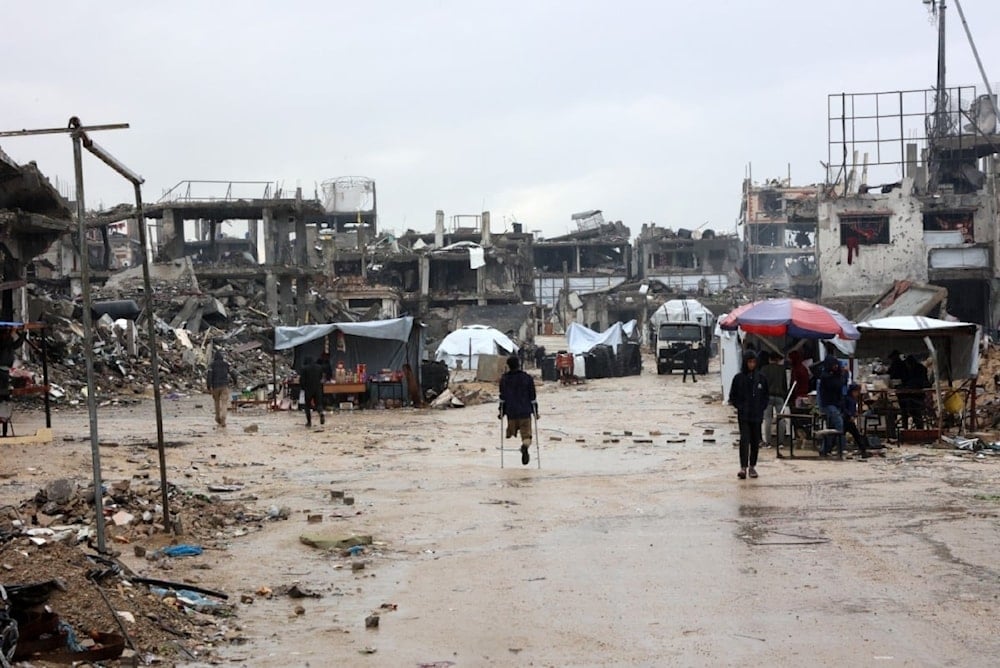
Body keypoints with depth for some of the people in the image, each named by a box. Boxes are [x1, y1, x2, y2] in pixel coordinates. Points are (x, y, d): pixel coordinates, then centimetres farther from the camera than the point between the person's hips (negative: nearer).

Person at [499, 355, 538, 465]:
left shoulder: (504, 379, 2)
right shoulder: (527, 378, -1)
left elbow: (502, 397, 4)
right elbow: (532, 397, 1)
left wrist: (501, 412, 12)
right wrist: (535, 412, 9)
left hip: (511, 412, 1)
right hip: (525, 412, -1)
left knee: (511, 433, 16)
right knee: (526, 435, -2)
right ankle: (525, 446, -33)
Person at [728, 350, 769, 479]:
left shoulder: (761, 378, 4)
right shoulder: (739, 378, -1)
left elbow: (765, 396, 11)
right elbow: (732, 397, 4)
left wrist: (761, 408, -1)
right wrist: (740, 407, -7)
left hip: (757, 415, 2)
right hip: (743, 415, -2)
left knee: (755, 441, 7)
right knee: (744, 440, -12)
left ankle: (752, 466, 18)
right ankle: (743, 467, -15)